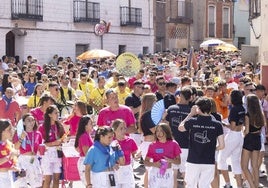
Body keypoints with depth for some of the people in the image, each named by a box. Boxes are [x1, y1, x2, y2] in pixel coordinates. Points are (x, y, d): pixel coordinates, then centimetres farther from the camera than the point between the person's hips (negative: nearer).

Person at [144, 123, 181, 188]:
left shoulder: (173, 144, -1)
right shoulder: (153, 145, -3)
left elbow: (178, 161, 4)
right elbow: (146, 162, -2)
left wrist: (170, 160, -16)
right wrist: (154, 164, -21)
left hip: (168, 173, 1)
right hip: (155, 173, -1)